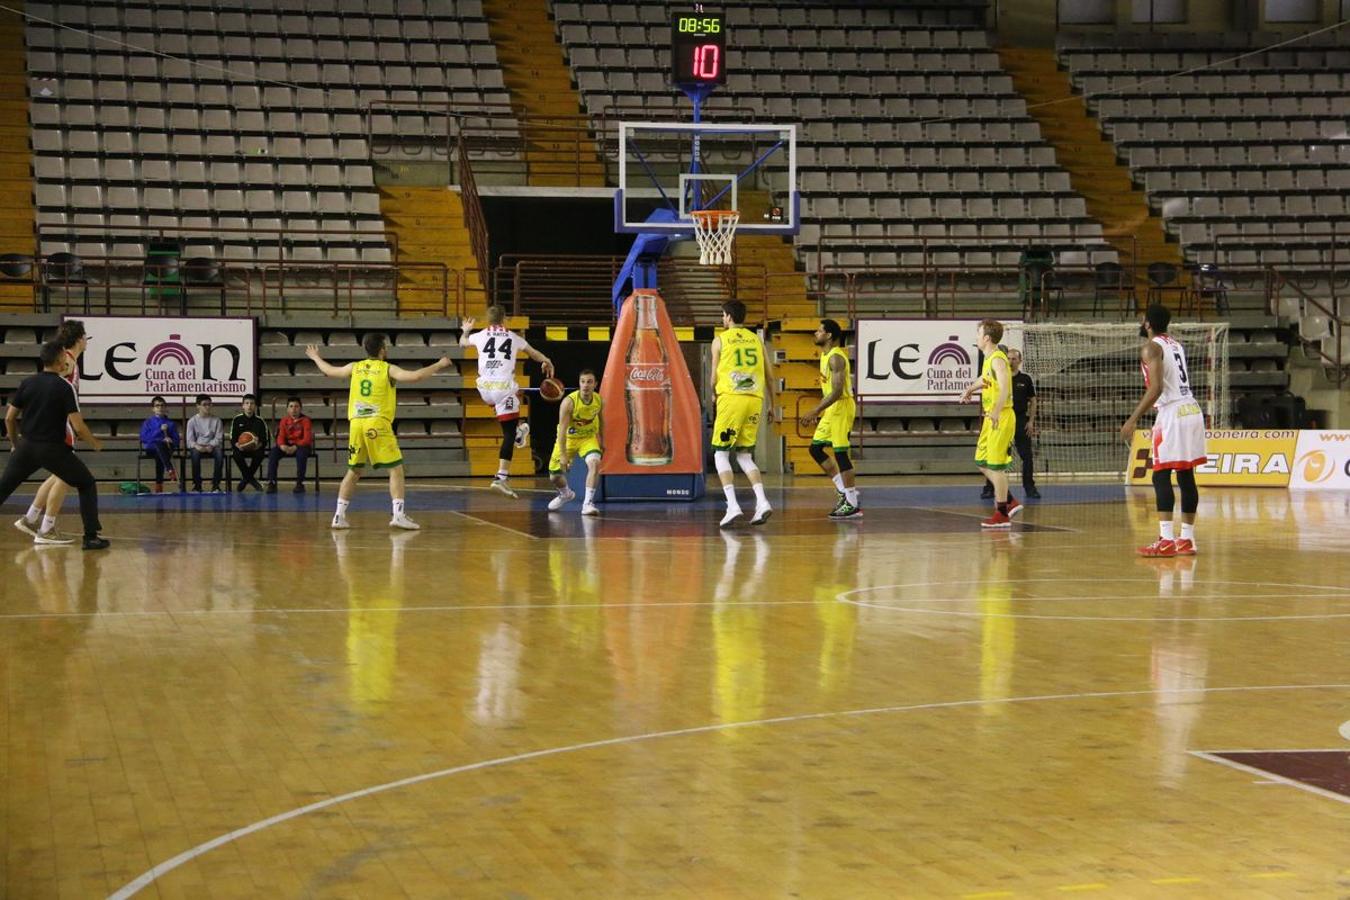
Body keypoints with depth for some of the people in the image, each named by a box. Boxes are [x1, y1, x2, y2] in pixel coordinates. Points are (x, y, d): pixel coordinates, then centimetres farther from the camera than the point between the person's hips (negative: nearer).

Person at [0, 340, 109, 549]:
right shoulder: (65, 387, -10)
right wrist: (95, 443, 3)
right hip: (54, 449, -4)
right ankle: (91, 537, 3)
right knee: (87, 485, 11)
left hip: (27, 446, 4)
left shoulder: (26, 383, 4)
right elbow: (77, 426, -15)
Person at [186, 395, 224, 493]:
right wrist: (197, 446, -22)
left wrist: (210, 446, -18)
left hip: (212, 447, 1)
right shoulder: (192, 421, 7)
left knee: (220, 453, -34)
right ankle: (197, 484, -27)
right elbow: (190, 440, 0)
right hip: (197, 447, -1)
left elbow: (218, 438, 2)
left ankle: (215, 485, -26)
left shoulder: (216, 420, 9)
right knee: (195, 453, -37)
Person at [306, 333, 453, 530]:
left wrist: (316, 357, 48)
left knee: (353, 471, 16)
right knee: (396, 469, -1)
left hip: (356, 424, 5)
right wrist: (439, 365, -1)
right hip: (378, 425, -5)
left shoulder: (355, 368, 13)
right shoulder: (388, 369, -1)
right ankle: (398, 514, -12)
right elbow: (415, 376, -14)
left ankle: (339, 516, 15)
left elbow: (329, 371, 29)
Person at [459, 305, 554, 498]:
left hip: (485, 388, 3)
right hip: (504, 388, -3)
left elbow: (462, 343, 33)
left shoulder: (480, 336, 11)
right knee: (508, 435, -2)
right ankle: (501, 477, -12)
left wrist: (466, 331, 55)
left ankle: (518, 430, 44)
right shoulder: (513, 338, 9)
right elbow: (533, 353, 25)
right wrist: (547, 362, 45)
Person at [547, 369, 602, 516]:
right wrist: (563, 454, -32)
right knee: (554, 477, 5)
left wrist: (601, 442, 16)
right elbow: (562, 429, -28)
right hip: (568, 438, -1)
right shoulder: (569, 402, -27)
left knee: (595, 463, -29)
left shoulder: (598, 400, -14)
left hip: (588, 437, 1)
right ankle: (566, 494, 41)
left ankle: (588, 503, -23)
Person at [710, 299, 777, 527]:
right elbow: (770, 376, 14)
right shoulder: (756, 340, 15)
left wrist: (714, 394, 24)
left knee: (721, 454, 5)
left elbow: (715, 377, 5)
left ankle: (732, 506, -11)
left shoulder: (720, 340, 4)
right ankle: (762, 502, -6)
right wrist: (772, 405, 22)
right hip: (755, 399, 4)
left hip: (731, 398, -4)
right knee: (745, 455, 13)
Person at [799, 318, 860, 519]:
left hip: (842, 406, -10)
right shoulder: (825, 355, 14)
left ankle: (853, 505, -4)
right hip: (831, 409, 10)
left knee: (840, 453, -9)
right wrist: (818, 412, 20)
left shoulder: (836, 358, -17)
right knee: (816, 448, 12)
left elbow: (837, 391, -24)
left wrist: (815, 412, -26)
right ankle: (844, 491, 16)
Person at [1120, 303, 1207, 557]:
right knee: (1186, 476, 11)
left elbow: (1156, 389, -19)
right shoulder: (1176, 345, 17)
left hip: (1172, 413, -8)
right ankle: (1187, 538, 14)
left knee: (1161, 476, -8)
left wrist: (1133, 419, -18)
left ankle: (1166, 540, -15)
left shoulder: (1152, 348, -8)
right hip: (1192, 409, 8)